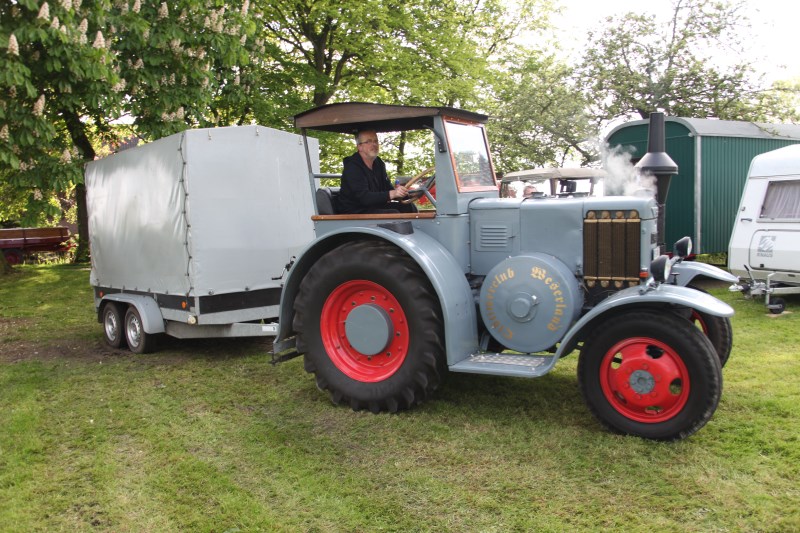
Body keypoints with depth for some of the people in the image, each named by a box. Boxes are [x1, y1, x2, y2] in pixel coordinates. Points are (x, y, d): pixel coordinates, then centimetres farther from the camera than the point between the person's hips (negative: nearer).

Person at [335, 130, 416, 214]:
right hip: (354, 212, -9)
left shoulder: (379, 163, 11)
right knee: (393, 214, -27)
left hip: (373, 207, 9)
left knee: (409, 207, -1)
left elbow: (387, 188, 10)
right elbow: (363, 197, -29)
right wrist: (392, 194, -39)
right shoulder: (352, 167, -17)